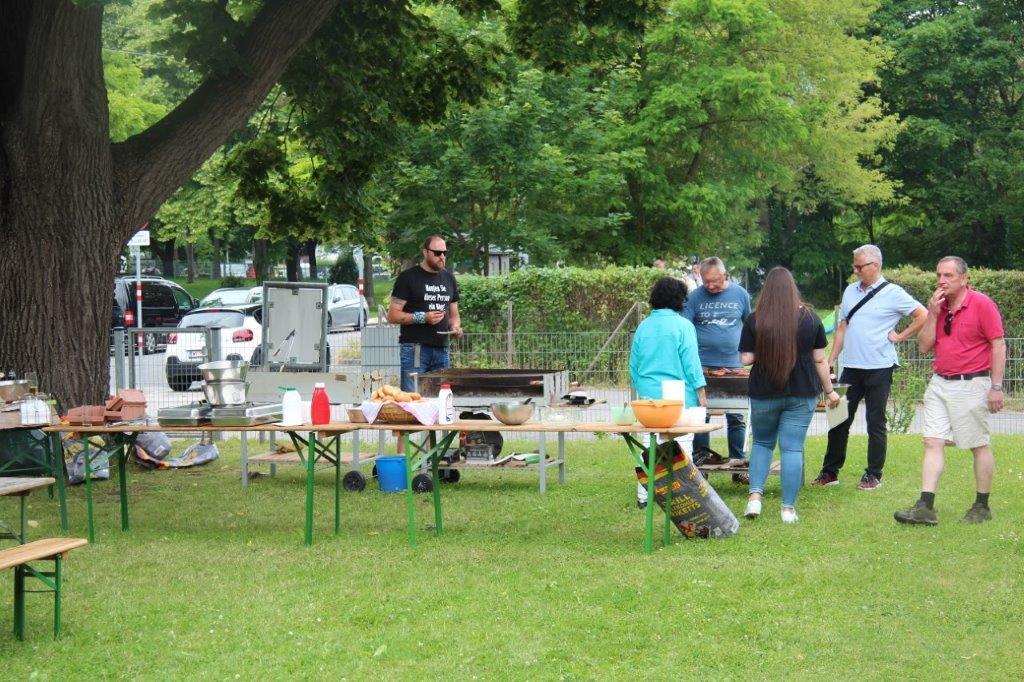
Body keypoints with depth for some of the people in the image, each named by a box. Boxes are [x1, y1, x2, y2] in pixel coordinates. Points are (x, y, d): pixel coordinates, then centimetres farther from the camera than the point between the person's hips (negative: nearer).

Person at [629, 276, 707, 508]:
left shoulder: (643, 327, 6)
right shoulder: (683, 326, -9)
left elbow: (634, 365, 12)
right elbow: (691, 362, -10)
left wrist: (640, 390, 23)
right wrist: (701, 392, -4)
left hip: (648, 394, 5)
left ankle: (643, 494, 11)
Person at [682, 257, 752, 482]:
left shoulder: (740, 294, 5)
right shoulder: (695, 297, 1)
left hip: (733, 365, 1)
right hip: (702, 366, -1)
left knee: (736, 417, 4)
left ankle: (737, 460, 10)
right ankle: (700, 456, 8)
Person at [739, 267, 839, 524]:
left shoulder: (755, 320, -7)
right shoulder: (809, 318, -1)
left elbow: (746, 359, -6)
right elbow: (820, 359, 3)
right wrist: (829, 390, 13)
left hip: (764, 394, 0)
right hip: (802, 395, 1)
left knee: (762, 443, 18)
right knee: (793, 448, 4)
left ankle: (755, 496, 3)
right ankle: (789, 508, 4)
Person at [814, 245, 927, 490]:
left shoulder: (892, 293, -5)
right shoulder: (850, 291, 12)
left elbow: (923, 316, -7)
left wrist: (900, 336, -8)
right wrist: (830, 361, 9)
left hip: (879, 368, -5)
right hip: (851, 368, 5)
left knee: (875, 424, 2)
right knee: (839, 420, 6)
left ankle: (873, 475, 10)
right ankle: (830, 472, 13)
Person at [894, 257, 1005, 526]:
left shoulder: (982, 304, -8)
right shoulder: (939, 307, 10)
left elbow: (998, 346, -9)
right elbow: (924, 346, 8)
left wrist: (996, 387, -13)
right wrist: (932, 314, -4)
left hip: (971, 385, -6)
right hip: (940, 383, 6)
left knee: (980, 446, 4)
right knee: (932, 443, -2)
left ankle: (982, 507, 15)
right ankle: (925, 507, -6)